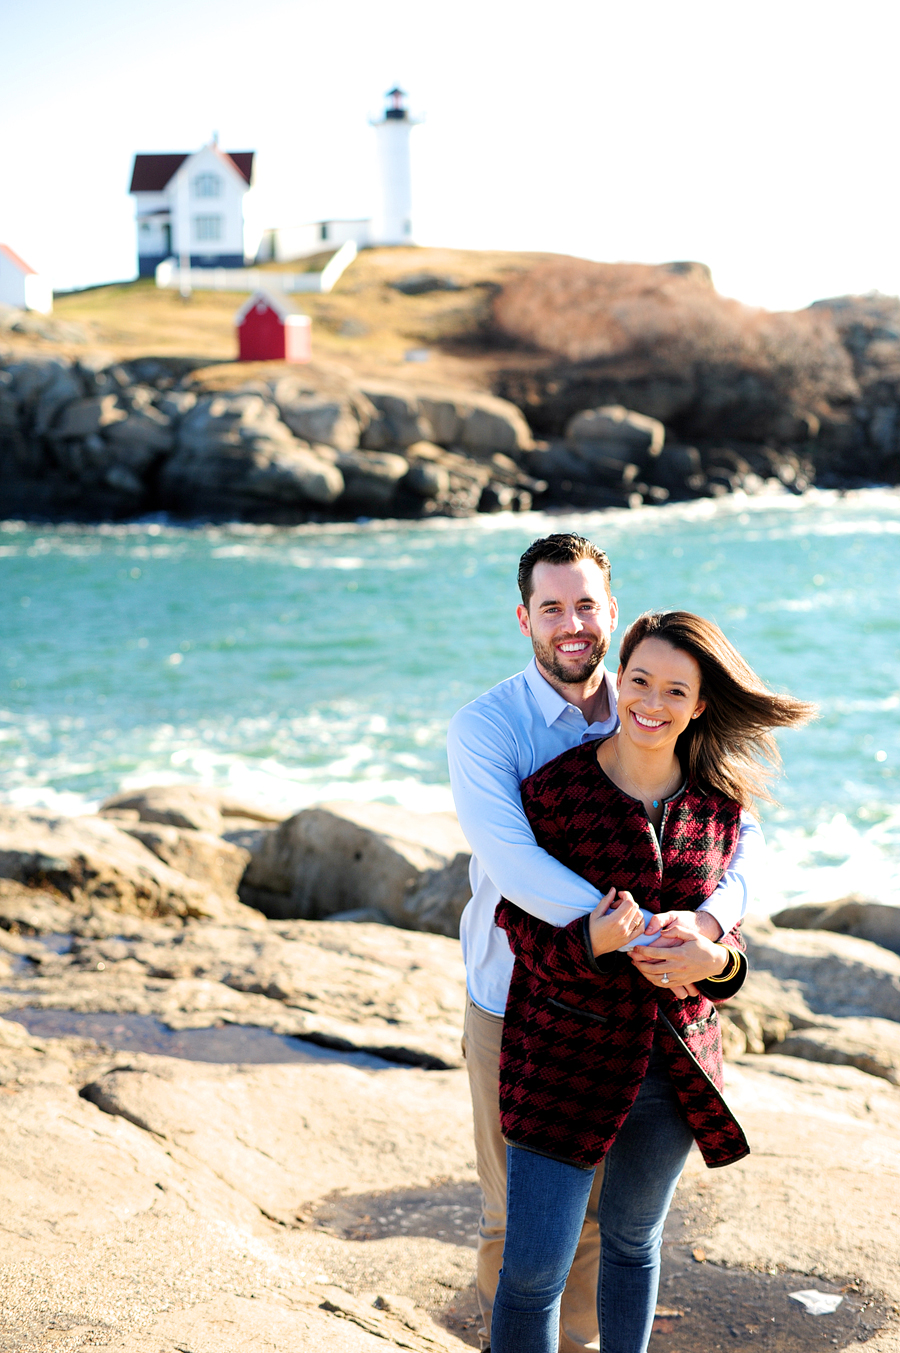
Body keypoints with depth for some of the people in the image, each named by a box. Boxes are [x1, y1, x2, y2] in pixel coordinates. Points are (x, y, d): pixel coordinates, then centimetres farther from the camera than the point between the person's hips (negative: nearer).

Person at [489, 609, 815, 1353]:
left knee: (633, 1240, 22)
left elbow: (727, 922, 9)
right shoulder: (556, 788, -11)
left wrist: (716, 960, -15)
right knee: (534, 1270, -4)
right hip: (566, 1056, -4)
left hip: (676, 1061, 4)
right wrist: (588, 943, -26)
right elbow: (519, 915, -5)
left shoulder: (718, 805, 0)